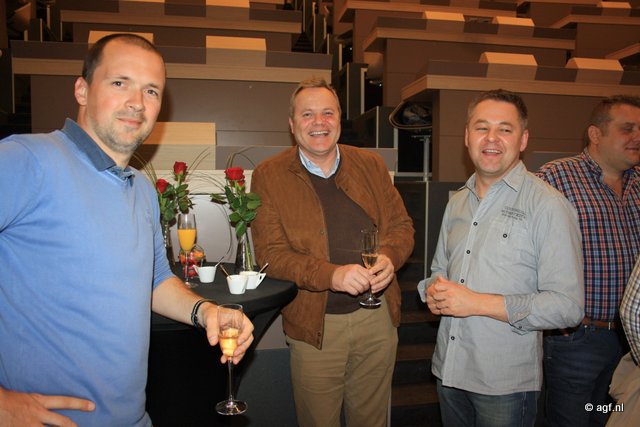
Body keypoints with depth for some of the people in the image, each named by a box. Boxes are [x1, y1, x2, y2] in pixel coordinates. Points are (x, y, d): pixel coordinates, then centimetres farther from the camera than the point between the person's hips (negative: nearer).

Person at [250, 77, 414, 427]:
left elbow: (401, 225, 8)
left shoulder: (370, 165, 5)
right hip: (315, 323, -2)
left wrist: (389, 257, -15)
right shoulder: (269, 175, -5)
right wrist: (332, 274, -25)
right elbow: (270, 253, -11)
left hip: (377, 316, 3)